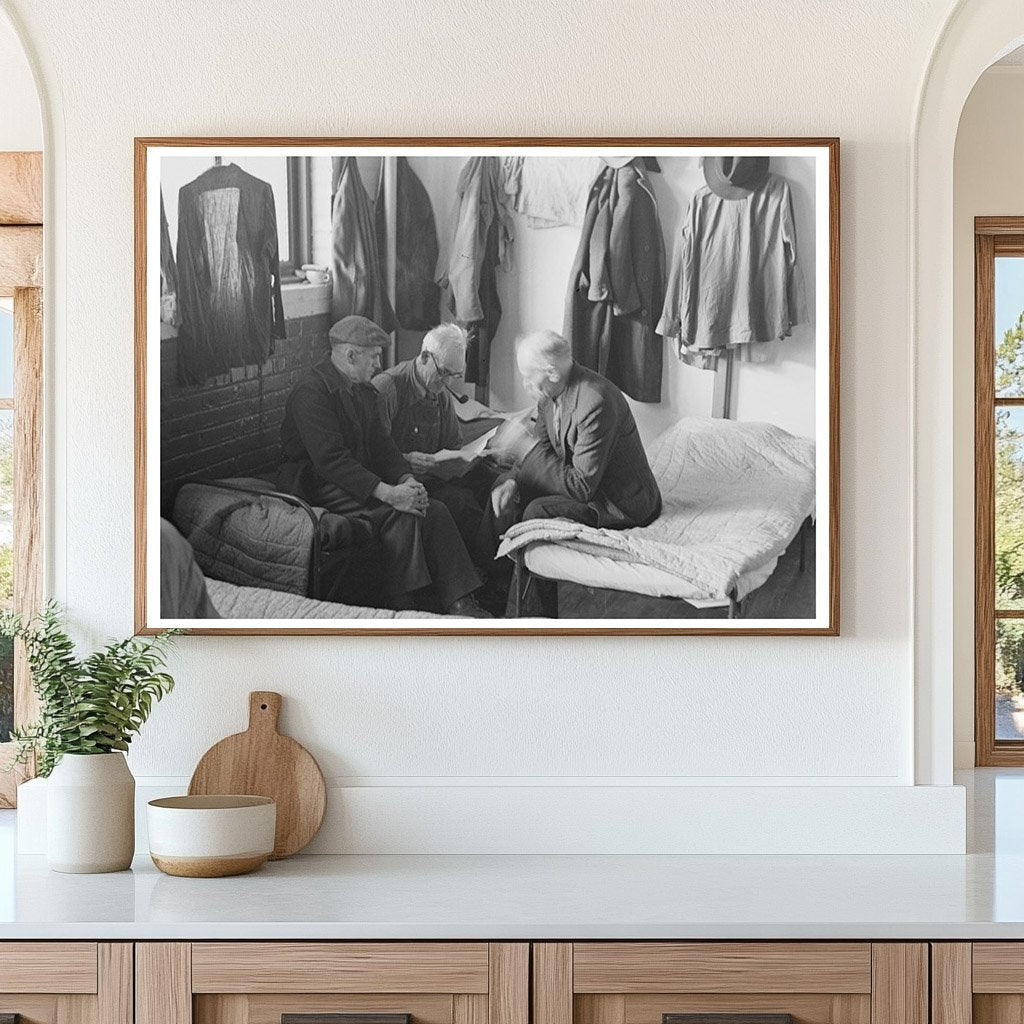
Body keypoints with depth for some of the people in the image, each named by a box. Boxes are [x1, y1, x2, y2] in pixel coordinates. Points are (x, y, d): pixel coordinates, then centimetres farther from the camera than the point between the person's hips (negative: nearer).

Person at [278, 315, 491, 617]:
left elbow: (381, 445, 11)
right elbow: (331, 460, -26)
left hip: (363, 479, 9)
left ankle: (460, 604, -16)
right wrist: (387, 493, -32)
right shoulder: (310, 393, -17)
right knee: (400, 515, -29)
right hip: (320, 489, -9)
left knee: (434, 511, -11)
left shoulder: (364, 391, 14)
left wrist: (406, 479, -10)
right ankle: (406, 609, -21)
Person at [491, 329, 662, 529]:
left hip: (621, 504, -9)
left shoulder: (595, 404, -31)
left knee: (538, 512, -26)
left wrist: (530, 449, -26)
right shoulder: (549, 394, -3)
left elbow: (582, 488, -30)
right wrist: (512, 482, -14)